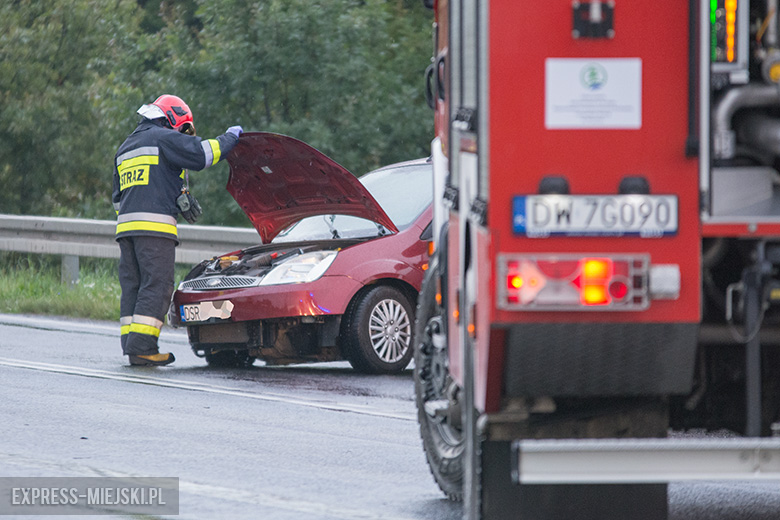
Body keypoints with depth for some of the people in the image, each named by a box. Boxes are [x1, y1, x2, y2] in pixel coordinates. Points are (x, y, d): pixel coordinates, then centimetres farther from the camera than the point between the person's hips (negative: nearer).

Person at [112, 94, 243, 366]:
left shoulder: (125, 148, 28)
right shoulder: (164, 138, 1)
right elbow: (203, 154, -8)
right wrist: (229, 137, 8)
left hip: (126, 222, 8)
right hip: (155, 224, -8)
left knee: (133, 286, 7)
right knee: (156, 286, -10)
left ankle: (131, 345, 2)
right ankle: (141, 346, -17)